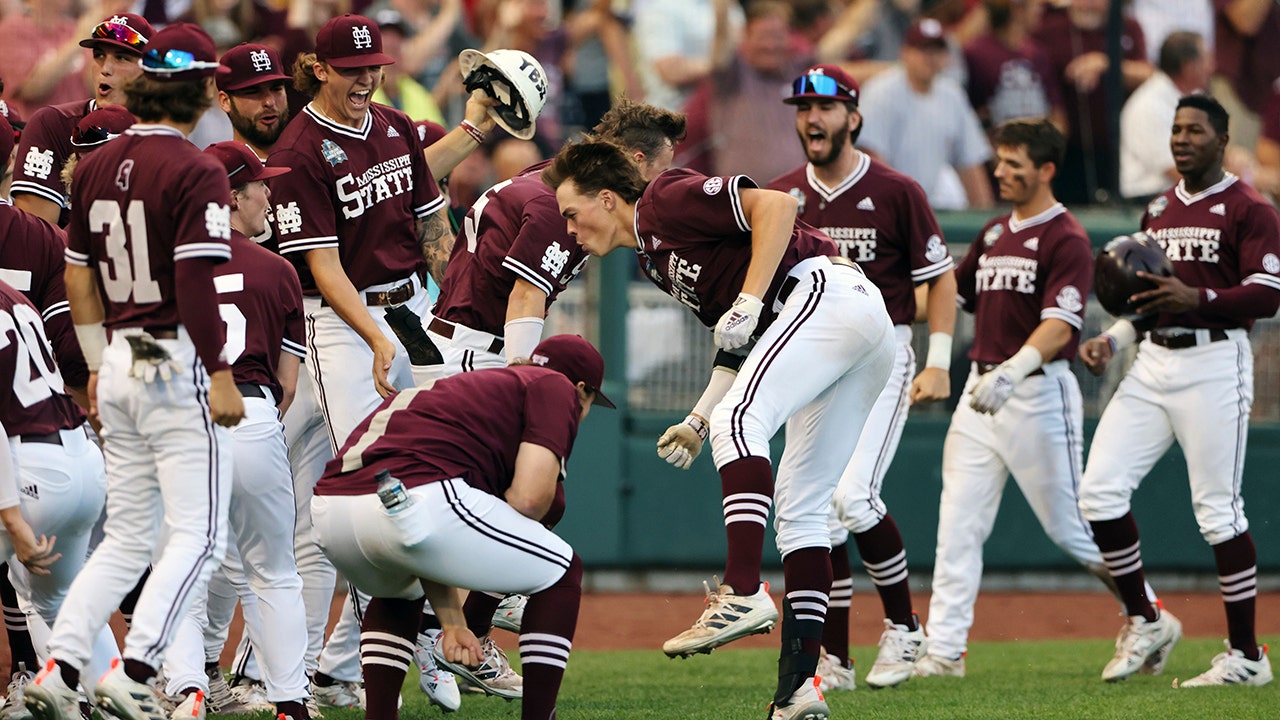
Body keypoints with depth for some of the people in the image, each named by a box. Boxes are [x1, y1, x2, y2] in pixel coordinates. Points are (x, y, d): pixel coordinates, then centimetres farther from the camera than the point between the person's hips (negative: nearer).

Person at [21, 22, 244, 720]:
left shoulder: (96, 166, 10)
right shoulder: (195, 172, -12)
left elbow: (79, 276, 15)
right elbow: (195, 284, -18)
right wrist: (220, 374, -14)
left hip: (118, 360, 7)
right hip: (176, 364, -7)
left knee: (127, 538, 14)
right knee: (197, 537, -3)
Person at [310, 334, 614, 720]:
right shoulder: (555, 388, 17)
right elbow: (530, 497, 0)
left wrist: (452, 622, 29)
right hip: (414, 501, -8)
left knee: (398, 591, 41)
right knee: (561, 572, 15)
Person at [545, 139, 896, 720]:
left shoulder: (668, 199, -2)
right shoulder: (652, 256, 25)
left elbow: (777, 207, -15)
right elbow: (742, 344, 27)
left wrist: (748, 303, -18)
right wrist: (699, 419, 18)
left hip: (828, 291, -10)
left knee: (740, 422, -27)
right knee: (799, 508, 6)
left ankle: (744, 594, -39)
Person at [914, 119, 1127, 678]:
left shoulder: (1066, 240, -10)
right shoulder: (994, 235, 14)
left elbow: (1060, 323, -23)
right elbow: (952, 295, 25)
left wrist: (1014, 369, -39)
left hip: (1038, 394, -7)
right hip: (980, 391, 7)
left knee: (1070, 526, 0)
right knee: (957, 526, -1)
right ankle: (944, 649, -2)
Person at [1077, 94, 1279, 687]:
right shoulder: (1158, 210, 19)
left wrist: (1198, 298, -25)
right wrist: (1112, 341, 12)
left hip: (1214, 361, -7)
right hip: (1153, 364, 7)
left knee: (1217, 508, -7)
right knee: (1099, 489, -3)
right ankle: (1144, 622, 11)